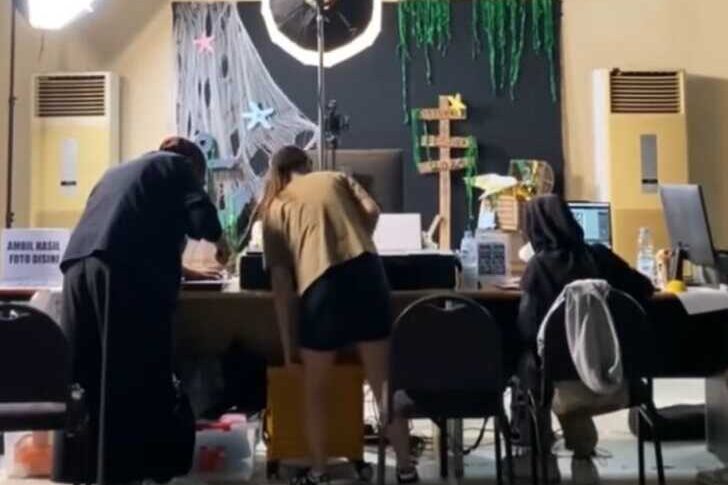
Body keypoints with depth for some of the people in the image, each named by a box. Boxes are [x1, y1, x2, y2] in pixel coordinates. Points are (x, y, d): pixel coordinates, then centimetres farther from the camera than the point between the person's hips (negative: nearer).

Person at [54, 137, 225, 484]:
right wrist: (218, 239, 23)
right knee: (137, 378, 0)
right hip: (126, 274, -6)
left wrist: (176, 266, 43)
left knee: (81, 379, 10)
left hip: (78, 268, 7)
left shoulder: (117, 171, 35)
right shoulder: (178, 166, 15)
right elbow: (204, 222, 0)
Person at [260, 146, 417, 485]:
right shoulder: (337, 179, 24)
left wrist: (287, 342, 15)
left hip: (321, 287, -2)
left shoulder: (275, 208, 19)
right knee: (385, 382, 12)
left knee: (314, 390, 18)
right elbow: (372, 212, 6)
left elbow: (281, 282, 12)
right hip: (367, 273, 2)